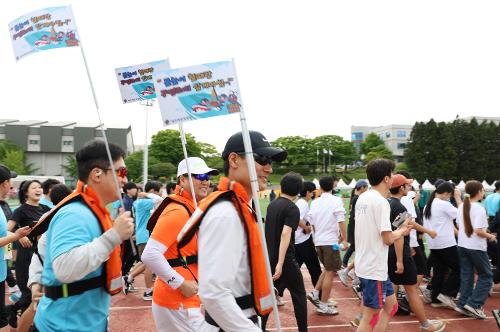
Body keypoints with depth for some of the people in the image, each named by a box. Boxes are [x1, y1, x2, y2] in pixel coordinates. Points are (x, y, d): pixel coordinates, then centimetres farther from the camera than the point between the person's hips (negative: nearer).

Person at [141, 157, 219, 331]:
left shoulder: (193, 208, 8)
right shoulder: (177, 212, -21)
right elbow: (150, 255, -29)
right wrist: (181, 284, -23)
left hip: (184, 298, 9)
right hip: (177, 301, -9)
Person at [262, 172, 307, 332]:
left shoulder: (272, 204, 9)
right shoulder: (292, 208, -13)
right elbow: (285, 234, -25)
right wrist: (280, 263, -29)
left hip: (268, 258, 7)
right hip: (285, 260, -6)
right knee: (299, 295, 9)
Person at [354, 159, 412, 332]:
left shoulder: (362, 198, 9)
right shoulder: (381, 202, -19)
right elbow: (388, 239, -19)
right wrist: (402, 231, 1)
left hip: (364, 264, 9)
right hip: (374, 269, -9)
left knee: (391, 305, 21)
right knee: (371, 316, 2)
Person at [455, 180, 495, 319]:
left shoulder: (462, 207, 5)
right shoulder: (479, 209, -18)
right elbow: (479, 231, -23)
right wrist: (490, 236, -7)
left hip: (462, 245, 7)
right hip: (476, 247, -7)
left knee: (466, 276, 13)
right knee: (486, 276, 8)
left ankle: (463, 304, 14)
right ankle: (474, 304, 2)